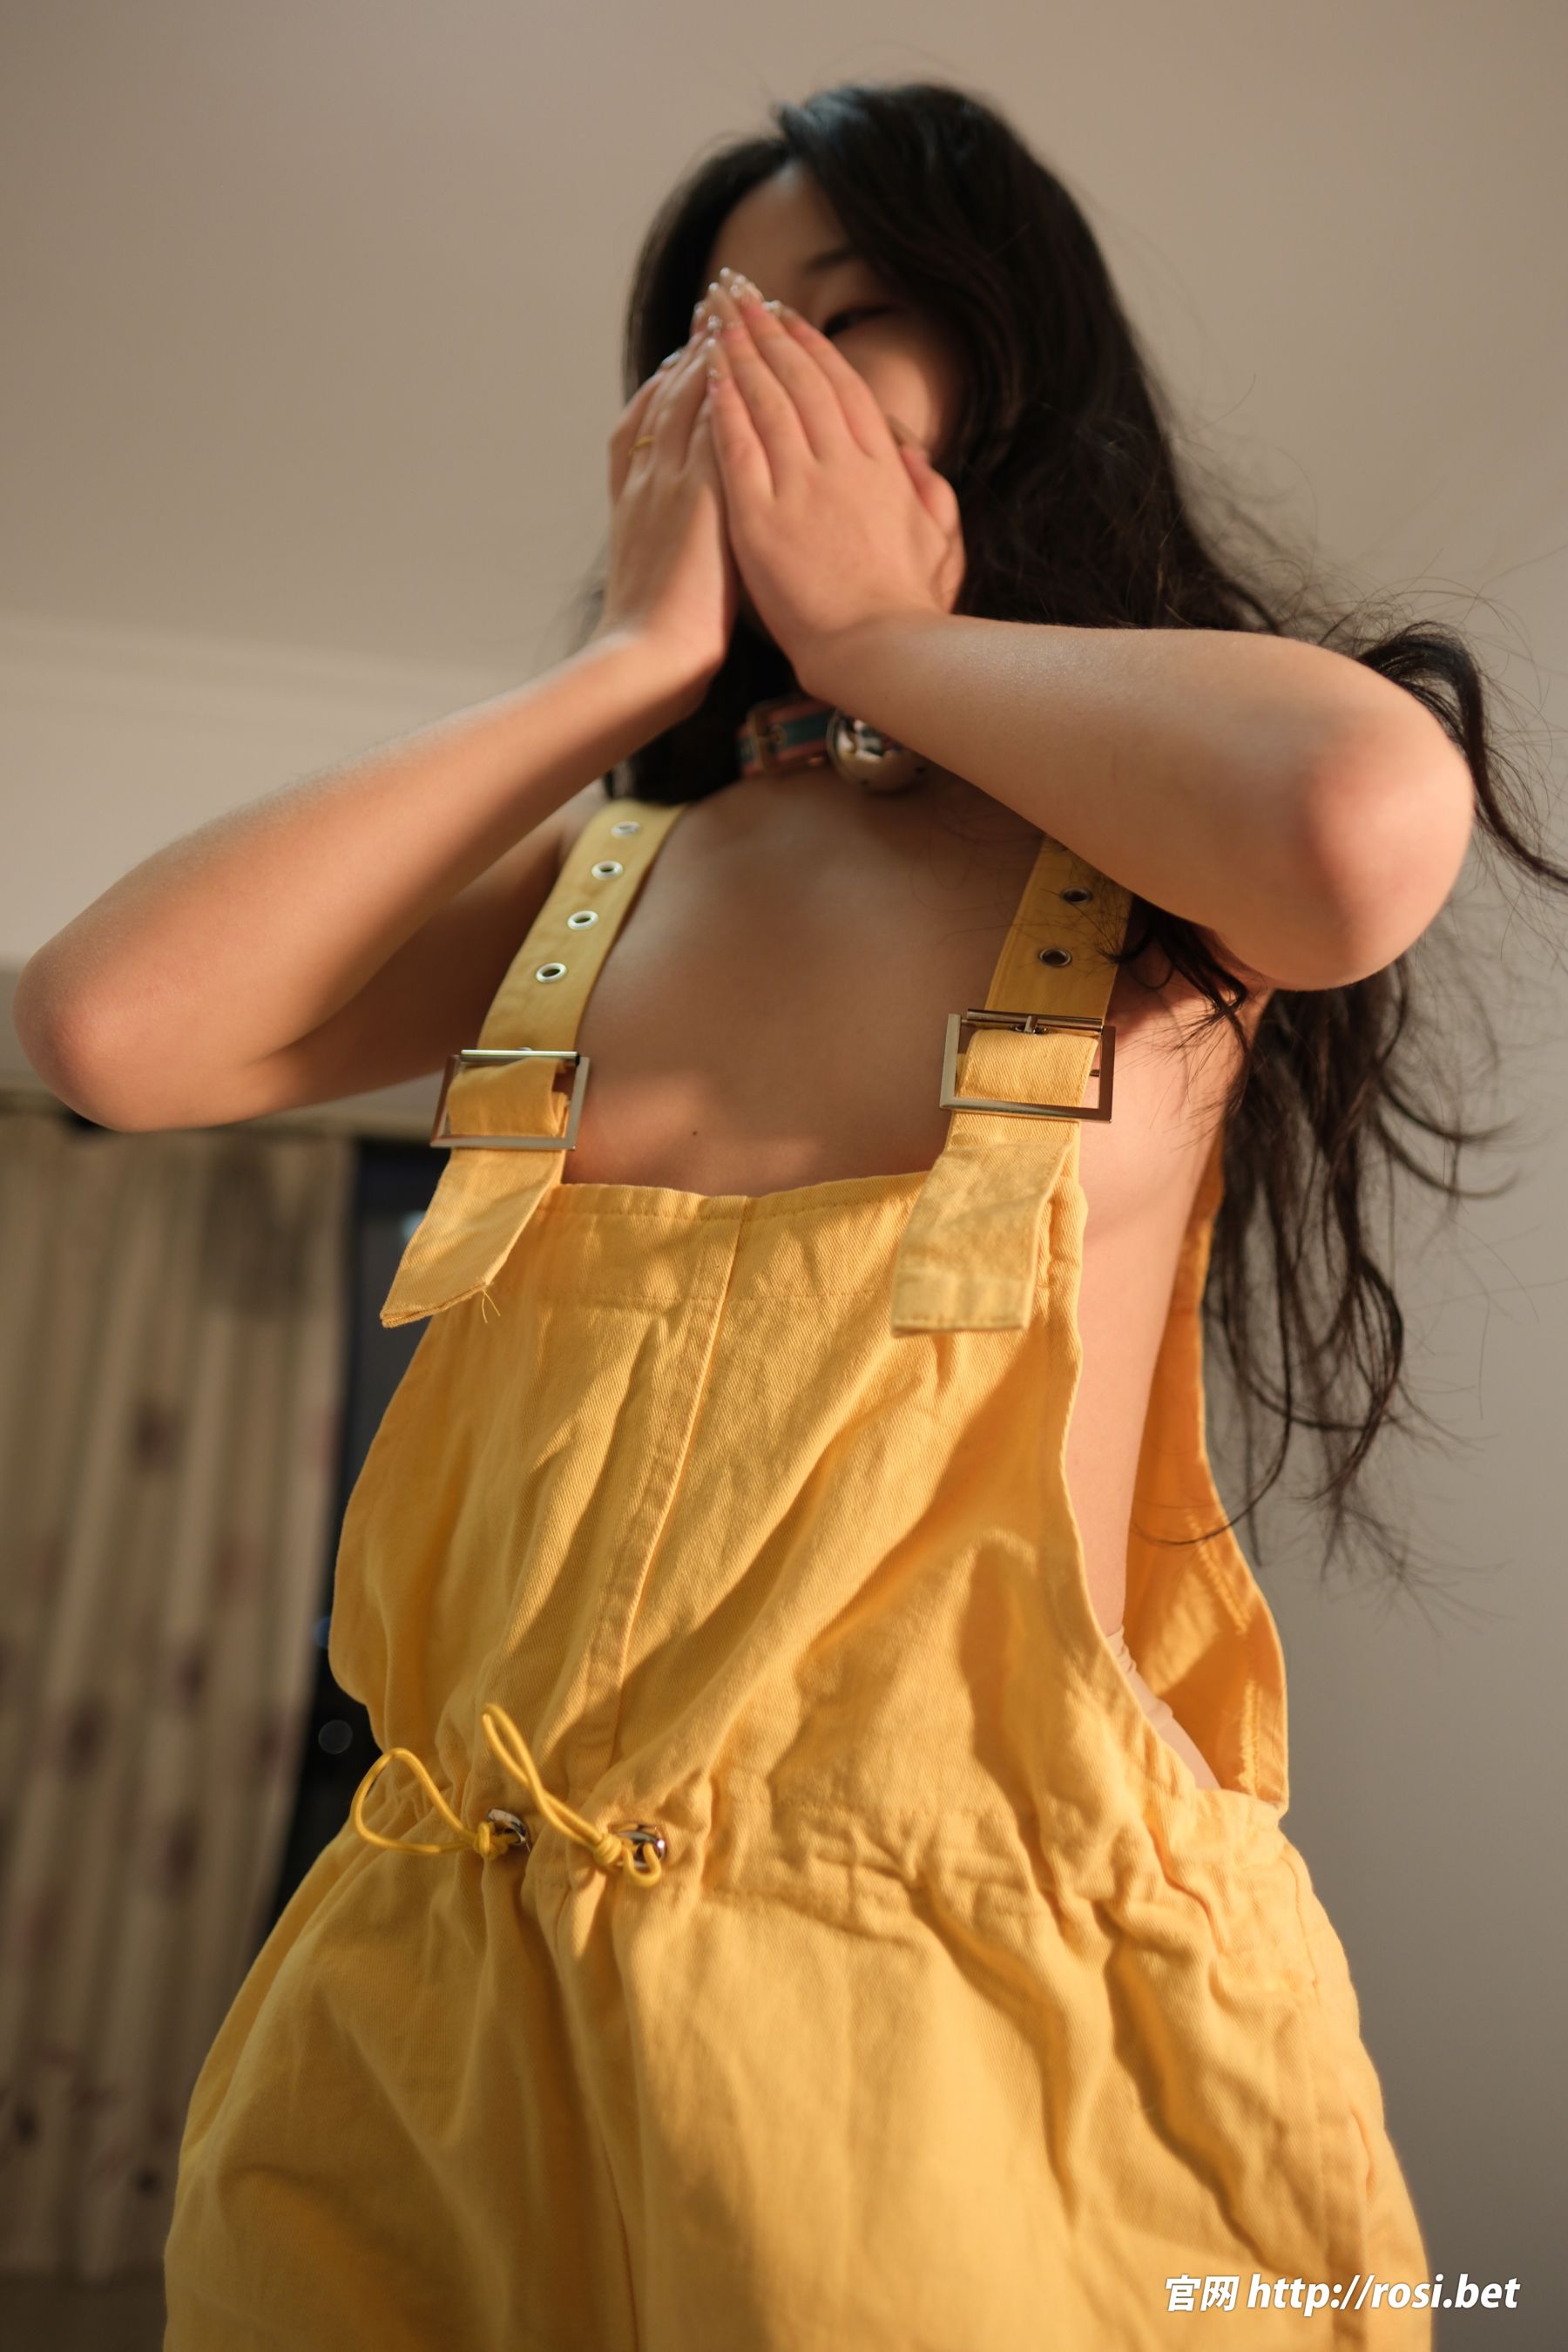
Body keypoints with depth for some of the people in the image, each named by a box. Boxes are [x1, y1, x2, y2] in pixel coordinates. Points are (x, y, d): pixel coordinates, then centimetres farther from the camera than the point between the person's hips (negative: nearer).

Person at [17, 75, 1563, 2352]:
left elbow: (1364, 828, -25)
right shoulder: (592, 866, 11)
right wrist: (640, 654, 1)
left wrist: (874, 632, -6)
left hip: (951, 1990, -4)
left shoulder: (1145, 839, 0)